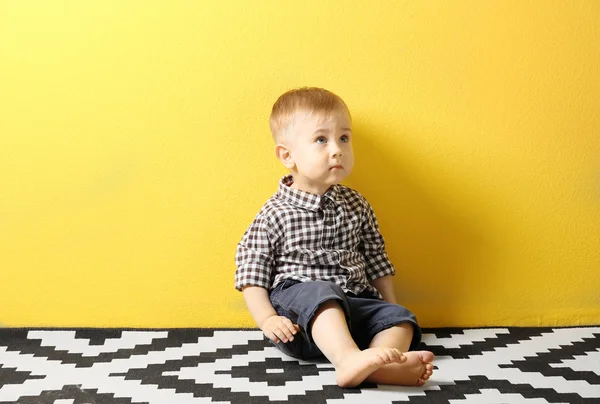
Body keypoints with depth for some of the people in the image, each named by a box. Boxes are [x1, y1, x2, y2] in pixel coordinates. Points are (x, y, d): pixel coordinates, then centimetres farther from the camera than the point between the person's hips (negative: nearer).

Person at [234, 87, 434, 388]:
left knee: (400, 318, -17)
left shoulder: (356, 205, 12)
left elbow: (375, 260, 19)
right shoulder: (274, 215, -3)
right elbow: (251, 273, -2)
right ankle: (349, 357, -54)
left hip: (355, 305, 6)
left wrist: (390, 305, 13)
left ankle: (380, 366, -46)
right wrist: (267, 319, -14)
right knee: (321, 291, -35)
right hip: (297, 309, -5)